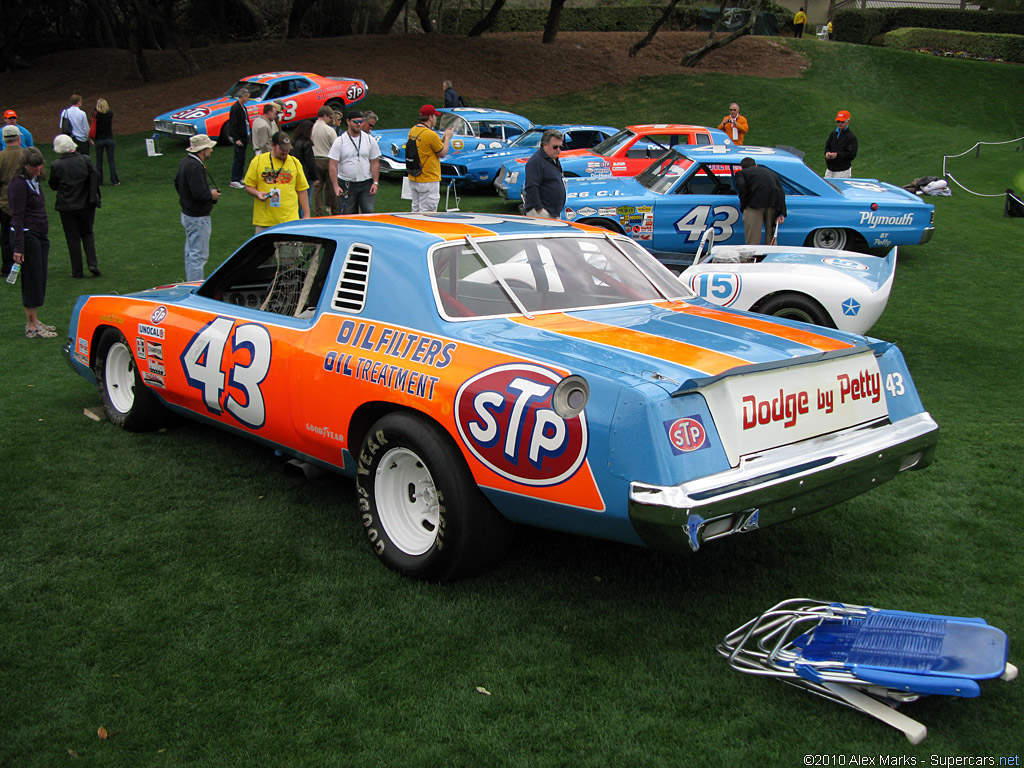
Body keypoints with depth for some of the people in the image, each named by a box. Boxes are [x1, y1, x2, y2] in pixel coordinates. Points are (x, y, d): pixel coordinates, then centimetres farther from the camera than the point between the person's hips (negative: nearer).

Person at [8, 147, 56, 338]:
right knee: (32, 280, -5)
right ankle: (32, 327, 1)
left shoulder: (34, 181, 14)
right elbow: (18, 218, -18)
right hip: (27, 236, -9)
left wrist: (45, 238, 24)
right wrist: (18, 247, -21)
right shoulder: (18, 184, -14)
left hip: (40, 236, 9)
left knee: (40, 279, 12)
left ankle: (34, 321, 23)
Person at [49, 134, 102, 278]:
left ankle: (77, 271, 12)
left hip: (67, 208, -2)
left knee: (73, 239, 8)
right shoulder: (85, 160, -7)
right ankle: (92, 263, 2)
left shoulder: (56, 165, -11)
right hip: (87, 205, 2)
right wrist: (94, 196, 5)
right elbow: (96, 177, -5)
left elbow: (53, 186, -1)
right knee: (88, 233, 18)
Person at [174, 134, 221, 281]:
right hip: (198, 218, -11)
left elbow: (177, 183, 20)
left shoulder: (185, 161, 7)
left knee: (191, 253, 20)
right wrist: (212, 195, -11)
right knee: (199, 256, -5)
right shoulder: (195, 166, -25)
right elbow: (199, 193, -31)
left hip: (187, 213, 11)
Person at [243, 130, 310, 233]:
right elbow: (248, 187, 11)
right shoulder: (258, 161, 5)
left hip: (290, 220, 0)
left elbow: (302, 190, 13)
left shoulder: (295, 163, 10)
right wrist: (257, 194, -12)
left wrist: (307, 215, 10)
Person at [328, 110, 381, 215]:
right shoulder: (339, 141, -2)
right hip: (346, 185, -1)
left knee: (369, 213, -3)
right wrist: (336, 186, -15)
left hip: (366, 183, 1)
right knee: (348, 215, 4)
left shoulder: (369, 140, 6)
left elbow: (375, 163, 7)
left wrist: (375, 182, -3)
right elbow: (333, 165, -6)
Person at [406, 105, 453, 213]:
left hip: (412, 179, 9)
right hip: (428, 181, -9)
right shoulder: (431, 134, -20)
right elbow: (443, 153, -9)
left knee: (415, 210, 17)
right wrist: (448, 137, 5)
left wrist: (443, 138, 16)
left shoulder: (412, 131, 5)